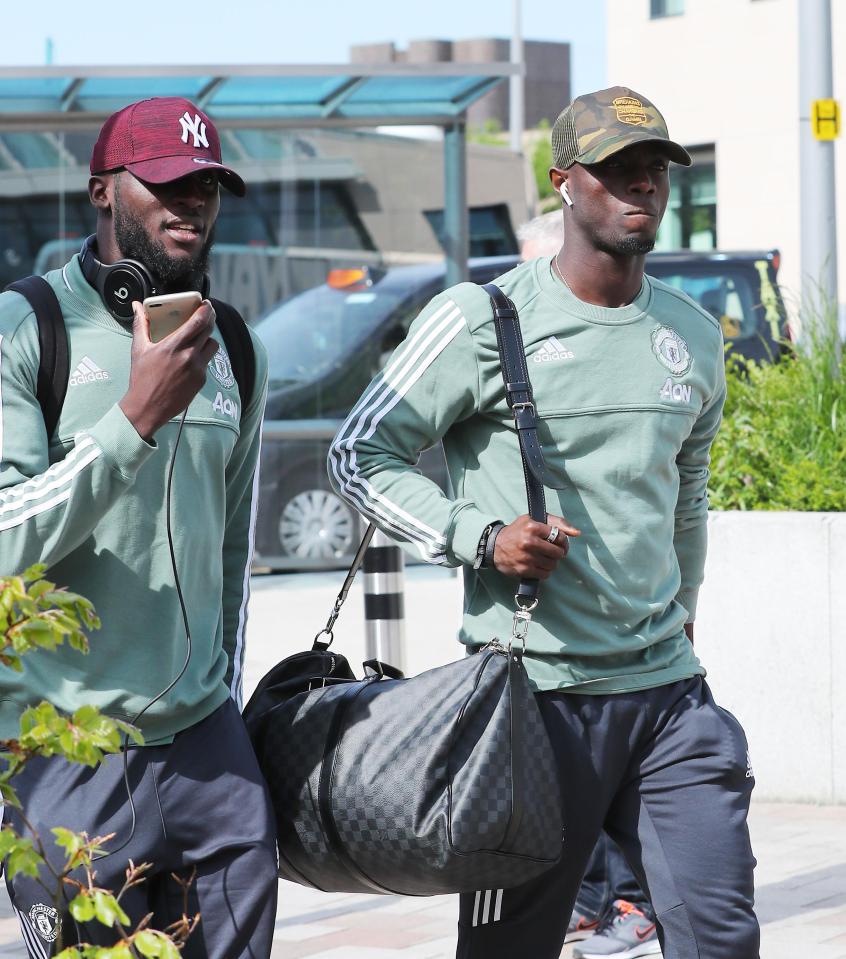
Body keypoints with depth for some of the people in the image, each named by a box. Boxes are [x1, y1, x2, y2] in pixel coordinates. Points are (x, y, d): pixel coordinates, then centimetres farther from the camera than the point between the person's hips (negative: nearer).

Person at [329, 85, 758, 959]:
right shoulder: (483, 319, -5)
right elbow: (359, 456, -4)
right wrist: (481, 538, -15)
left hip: (667, 690, 5)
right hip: (532, 692, -5)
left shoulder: (694, 337, 13)